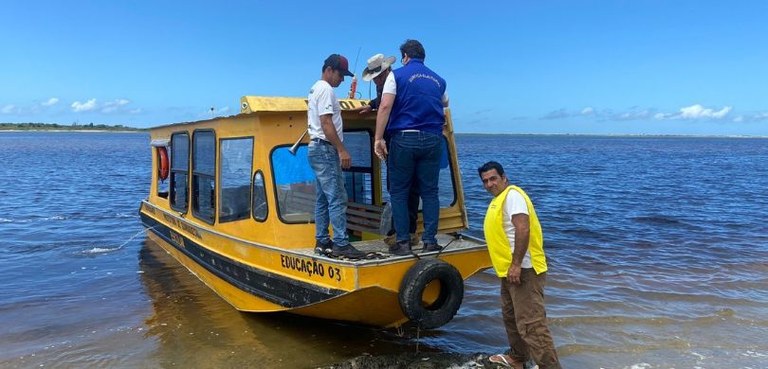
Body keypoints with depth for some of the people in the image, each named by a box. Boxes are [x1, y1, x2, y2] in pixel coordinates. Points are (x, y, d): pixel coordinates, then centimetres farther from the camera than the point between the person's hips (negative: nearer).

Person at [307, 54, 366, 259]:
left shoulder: (315, 90, 21)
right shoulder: (325, 89, -11)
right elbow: (326, 123, -19)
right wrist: (342, 149, -21)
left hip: (316, 149, 11)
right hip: (325, 150, -11)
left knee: (323, 200, 10)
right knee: (337, 198, -12)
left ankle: (322, 242, 14)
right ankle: (341, 244, -12)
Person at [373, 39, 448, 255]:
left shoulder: (397, 75, 3)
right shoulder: (438, 80, 17)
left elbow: (385, 106, -10)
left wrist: (378, 138, -11)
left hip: (404, 138, -3)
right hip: (432, 140, 4)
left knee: (399, 192, 4)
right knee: (429, 192, 9)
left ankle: (403, 242, 3)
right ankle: (430, 240, 7)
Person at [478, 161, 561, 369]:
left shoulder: (512, 195, -13)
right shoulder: (499, 199, 18)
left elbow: (523, 229, -25)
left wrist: (516, 265, -28)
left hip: (523, 270, -11)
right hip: (510, 270, 11)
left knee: (531, 323, -13)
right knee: (511, 316, 23)